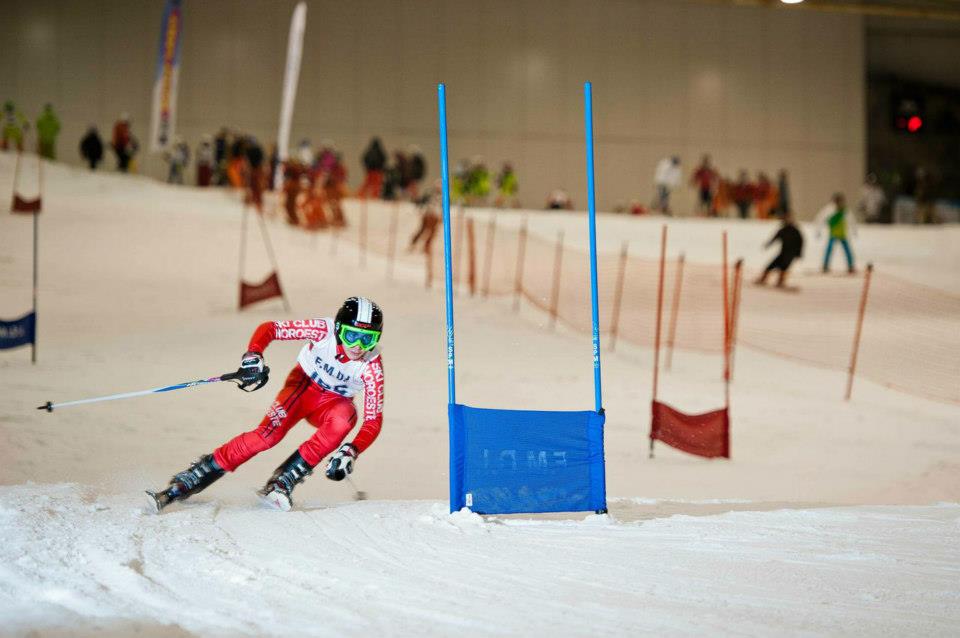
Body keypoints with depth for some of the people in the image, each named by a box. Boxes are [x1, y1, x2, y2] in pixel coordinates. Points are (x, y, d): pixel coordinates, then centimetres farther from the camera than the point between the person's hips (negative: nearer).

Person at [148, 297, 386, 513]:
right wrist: (253, 355, -40)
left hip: (333, 402, 1)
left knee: (344, 420, -35)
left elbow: (374, 421, -26)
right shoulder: (324, 330, -28)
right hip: (302, 383, -1)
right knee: (269, 433, -27)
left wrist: (351, 452, -43)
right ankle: (183, 484, -22)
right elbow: (268, 328, -20)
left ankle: (282, 483, -29)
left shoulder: (372, 366, -27)